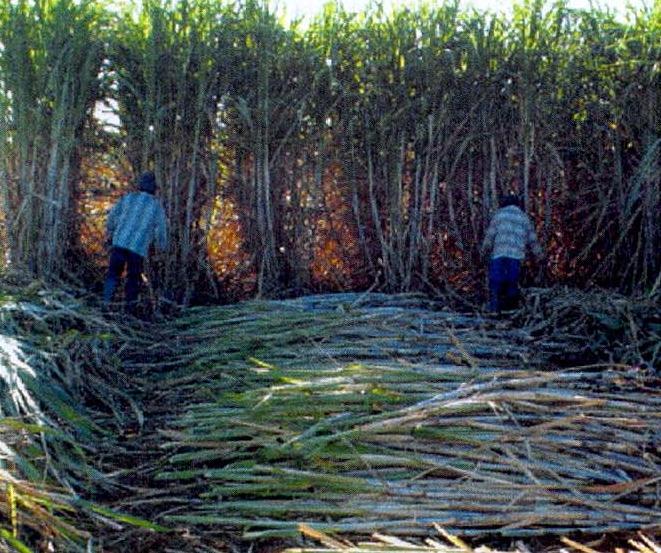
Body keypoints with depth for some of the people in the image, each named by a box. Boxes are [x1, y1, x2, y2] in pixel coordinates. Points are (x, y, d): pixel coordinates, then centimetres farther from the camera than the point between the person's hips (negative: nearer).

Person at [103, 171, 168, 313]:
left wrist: (110, 235, 28)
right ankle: (129, 308, 13)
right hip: (139, 248, -1)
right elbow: (161, 230, 4)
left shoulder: (127, 198, 6)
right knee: (133, 278, 11)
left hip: (119, 242, 1)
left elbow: (112, 217, 11)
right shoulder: (156, 206, 1)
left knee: (113, 273, 11)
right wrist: (162, 246, 23)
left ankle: (106, 303, 0)